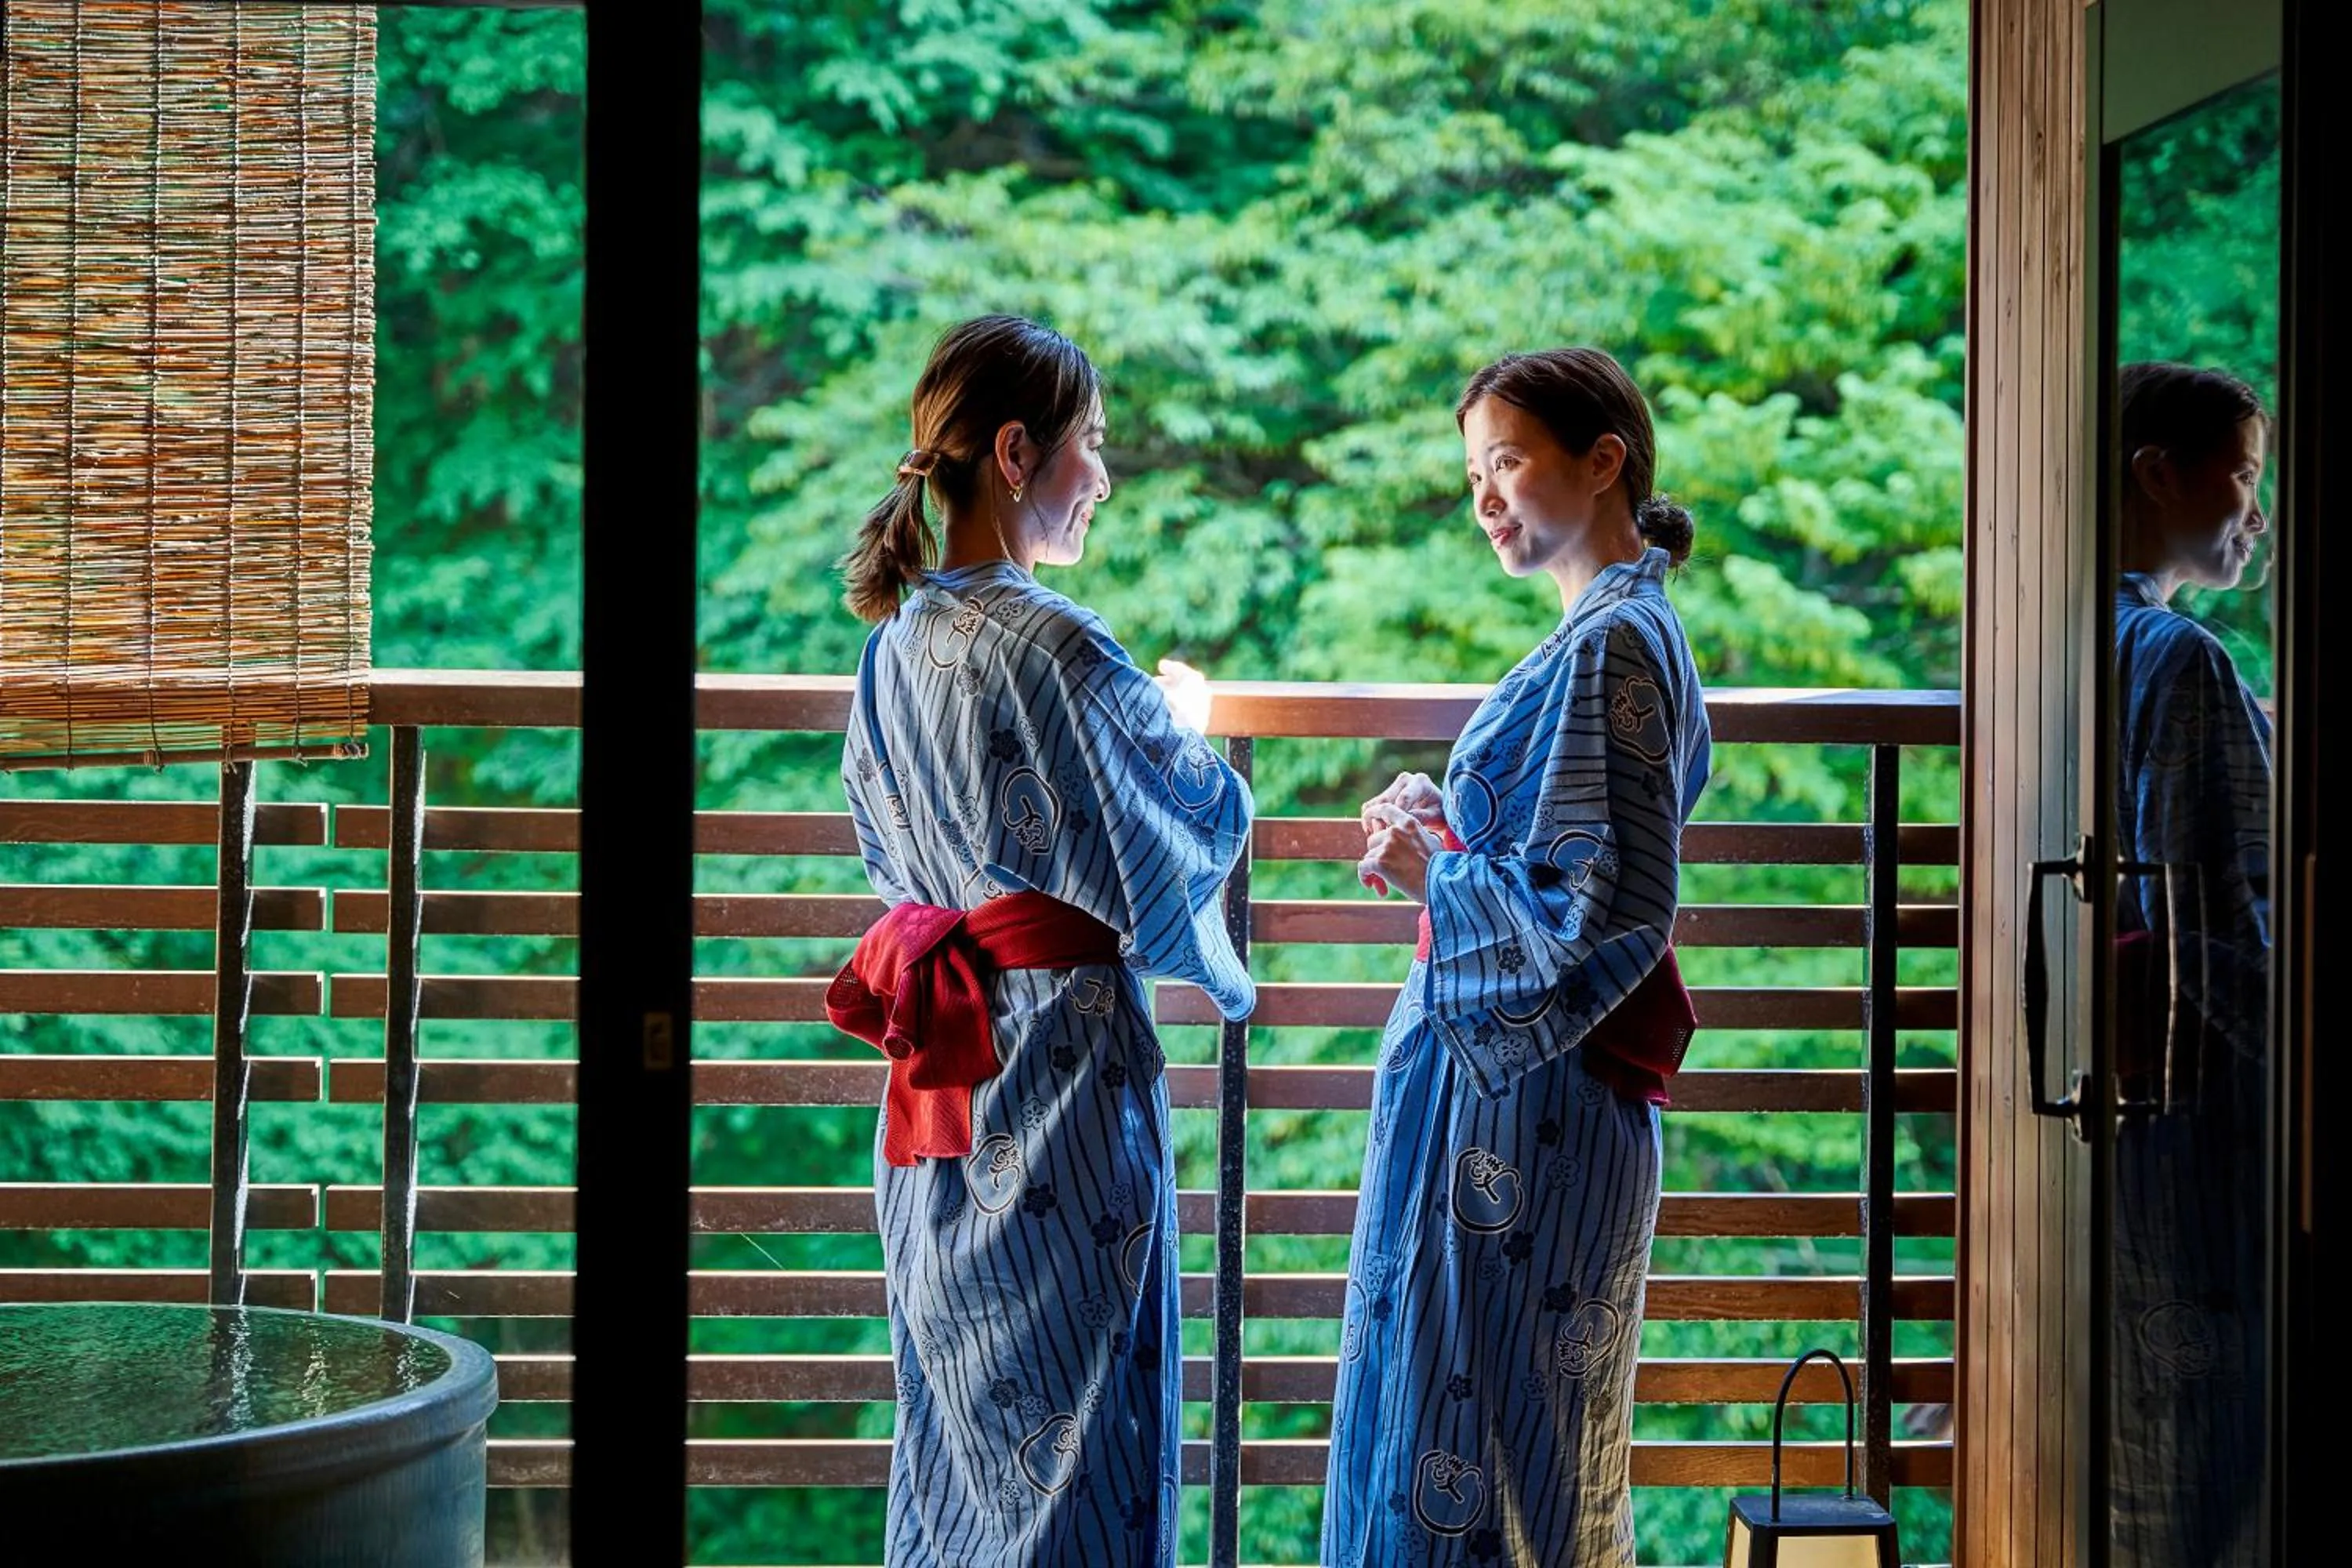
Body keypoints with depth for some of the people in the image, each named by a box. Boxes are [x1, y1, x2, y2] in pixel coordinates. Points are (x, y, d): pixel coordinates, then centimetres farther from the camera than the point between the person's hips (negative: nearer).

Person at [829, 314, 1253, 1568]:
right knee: (1073, 1428, -1)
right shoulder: (1048, 641, -17)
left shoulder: (896, 642, 9)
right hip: (1059, 1058, -8)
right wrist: (1184, 722, 10)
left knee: (959, 1419, 16)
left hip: (935, 1075, 8)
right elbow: (1192, 827, -11)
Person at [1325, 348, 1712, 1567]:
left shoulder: (1605, 650, -16)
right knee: (1545, 1445, 16)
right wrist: (1448, 827, 6)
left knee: (1469, 1429, -3)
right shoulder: (1633, 632, 14)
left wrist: (1434, 871, -12)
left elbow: (1610, 911, -23)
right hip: (1544, 1088, 10)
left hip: (1517, 1100, -10)